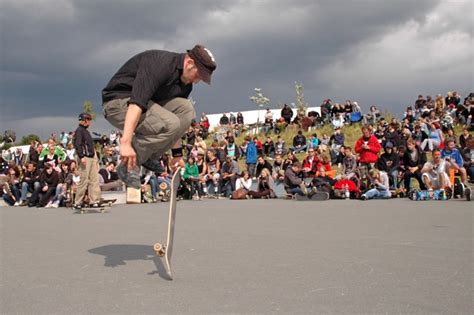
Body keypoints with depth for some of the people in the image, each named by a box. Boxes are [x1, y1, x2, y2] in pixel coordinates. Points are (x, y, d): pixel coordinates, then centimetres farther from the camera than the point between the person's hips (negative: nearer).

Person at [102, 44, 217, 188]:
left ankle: (148, 157, -3)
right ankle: (128, 165, -15)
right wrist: (126, 143, -43)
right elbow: (137, 102, -35)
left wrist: (177, 154, 14)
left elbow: (179, 115, 14)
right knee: (169, 124, -29)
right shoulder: (161, 63, -24)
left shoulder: (185, 84, 5)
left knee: (186, 109, -11)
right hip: (119, 101, -9)